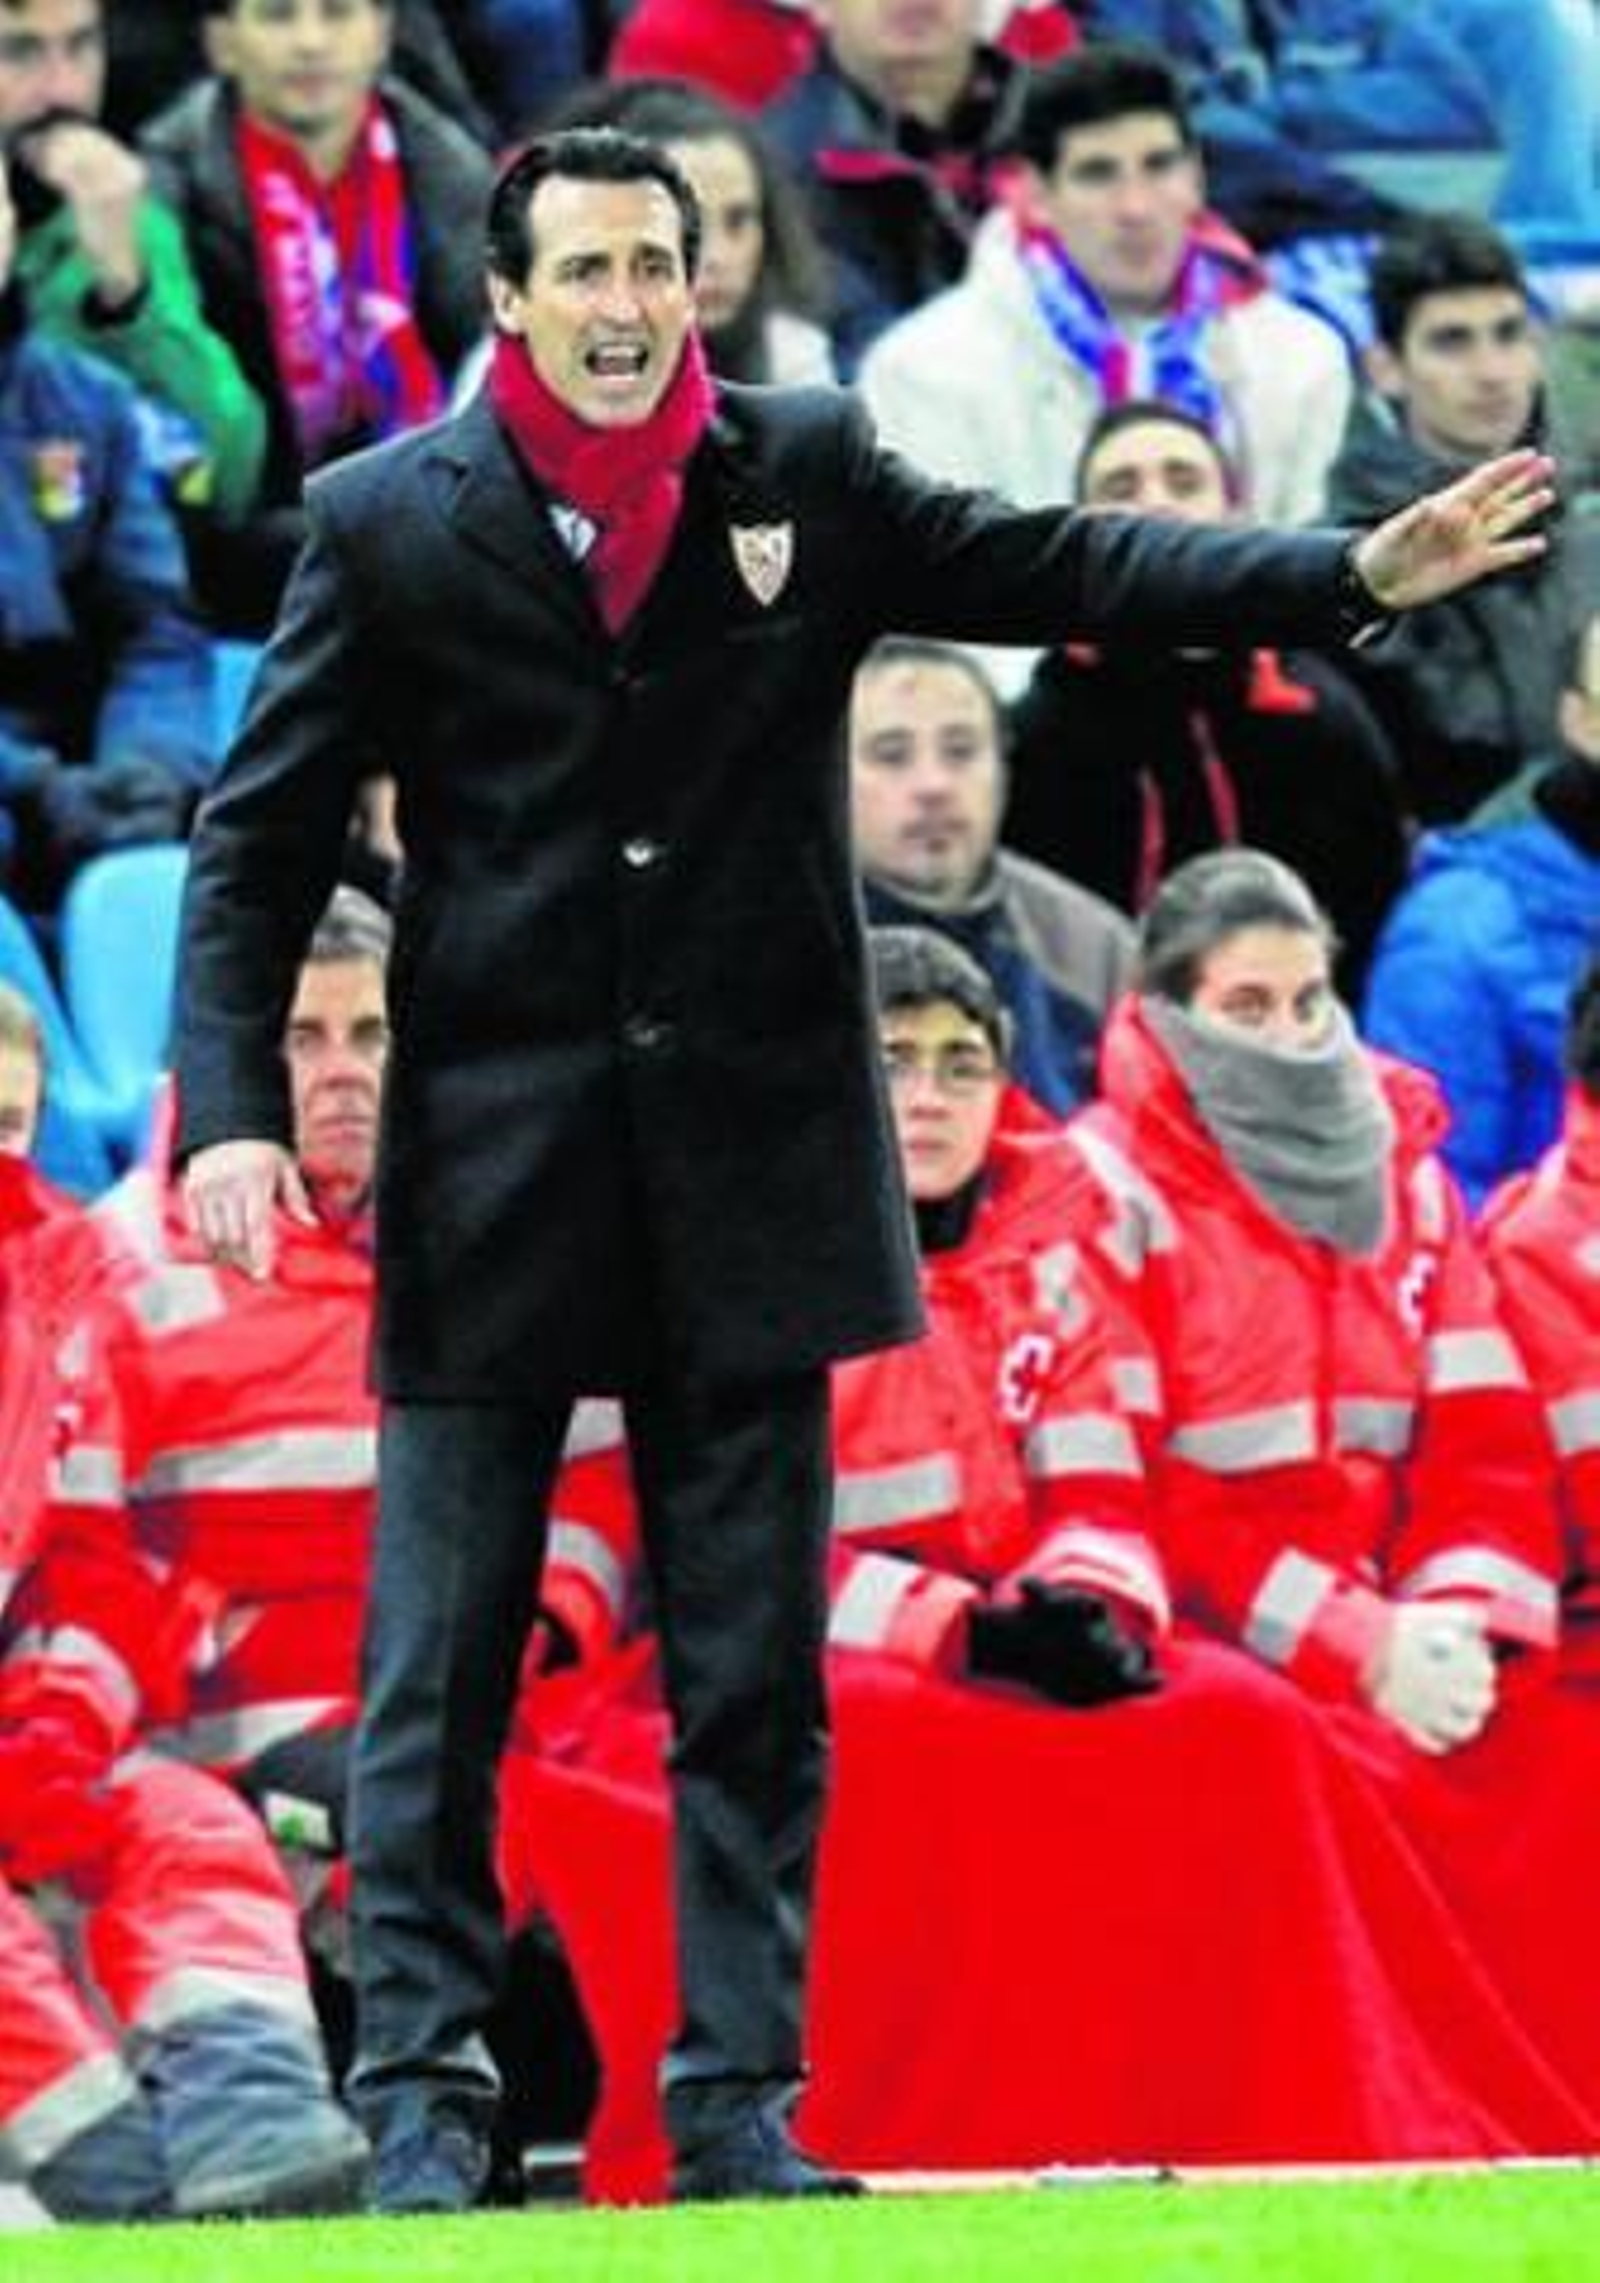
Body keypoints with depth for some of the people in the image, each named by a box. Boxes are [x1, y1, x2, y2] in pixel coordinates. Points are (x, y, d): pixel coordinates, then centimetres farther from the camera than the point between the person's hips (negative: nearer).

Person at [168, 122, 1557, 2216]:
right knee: (440, 1676, -2)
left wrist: (1360, 573, -2)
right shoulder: (389, 523, 0)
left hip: (748, 1162, 2)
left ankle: (738, 2105, 8)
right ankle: (424, 2096, 4)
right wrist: (234, 1104, -9)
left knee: (755, 1678, 4)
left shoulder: (803, 474, 5)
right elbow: (260, 840, 2)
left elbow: (1052, 570, 8)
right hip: (493, 1168, -2)